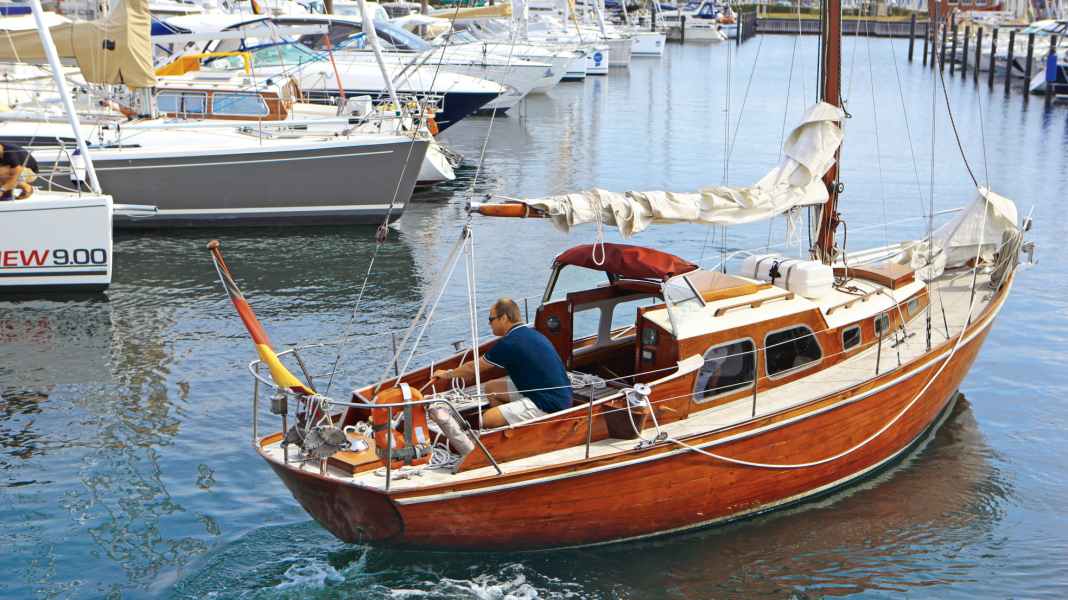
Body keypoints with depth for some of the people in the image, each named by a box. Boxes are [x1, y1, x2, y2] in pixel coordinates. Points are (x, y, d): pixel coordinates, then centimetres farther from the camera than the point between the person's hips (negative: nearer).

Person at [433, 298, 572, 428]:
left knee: (487, 420, -16)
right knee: (491, 388, 13)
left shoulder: (510, 343, -16)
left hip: (549, 405, -10)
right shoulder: (531, 333, 10)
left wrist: (448, 374, 15)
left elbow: (473, 368, -1)